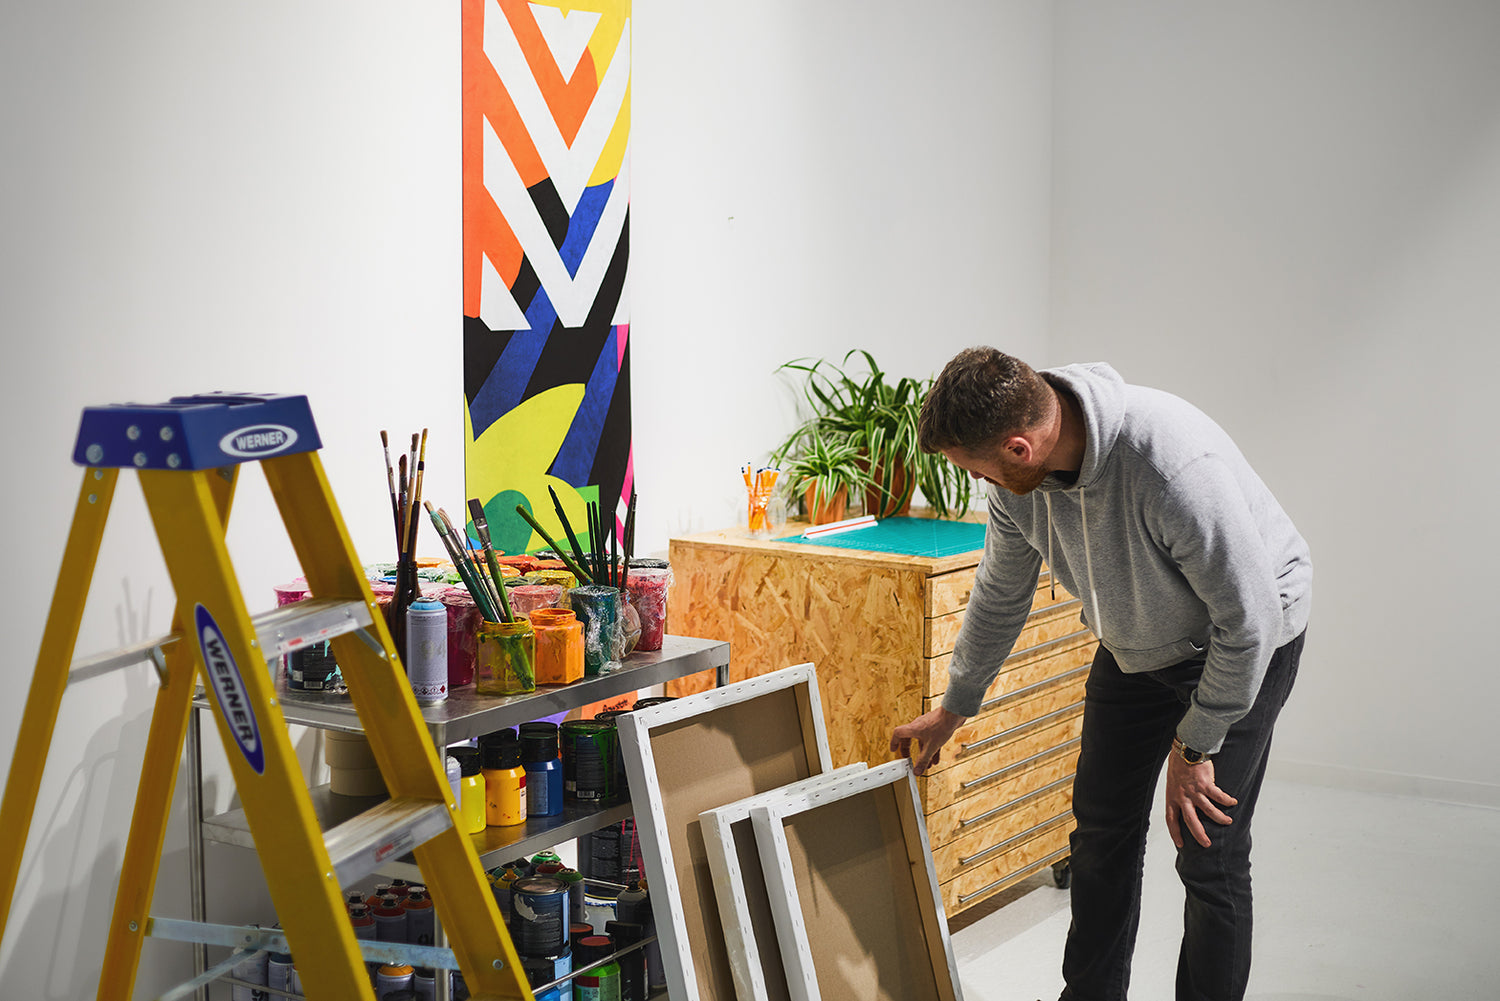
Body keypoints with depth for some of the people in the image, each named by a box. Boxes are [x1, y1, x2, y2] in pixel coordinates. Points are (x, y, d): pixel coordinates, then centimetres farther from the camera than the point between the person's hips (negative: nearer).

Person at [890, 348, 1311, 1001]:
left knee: (1210, 854, -8)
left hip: (1241, 645, -6)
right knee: (1102, 833, 9)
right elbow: (1000, 598, 3)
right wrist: (951, 711, 14)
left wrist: (1193, 747, -18)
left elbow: (1249, 621, -29)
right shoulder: (1018, 478, -16)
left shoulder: (1176, 464, -40)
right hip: (1134, 645, 6)